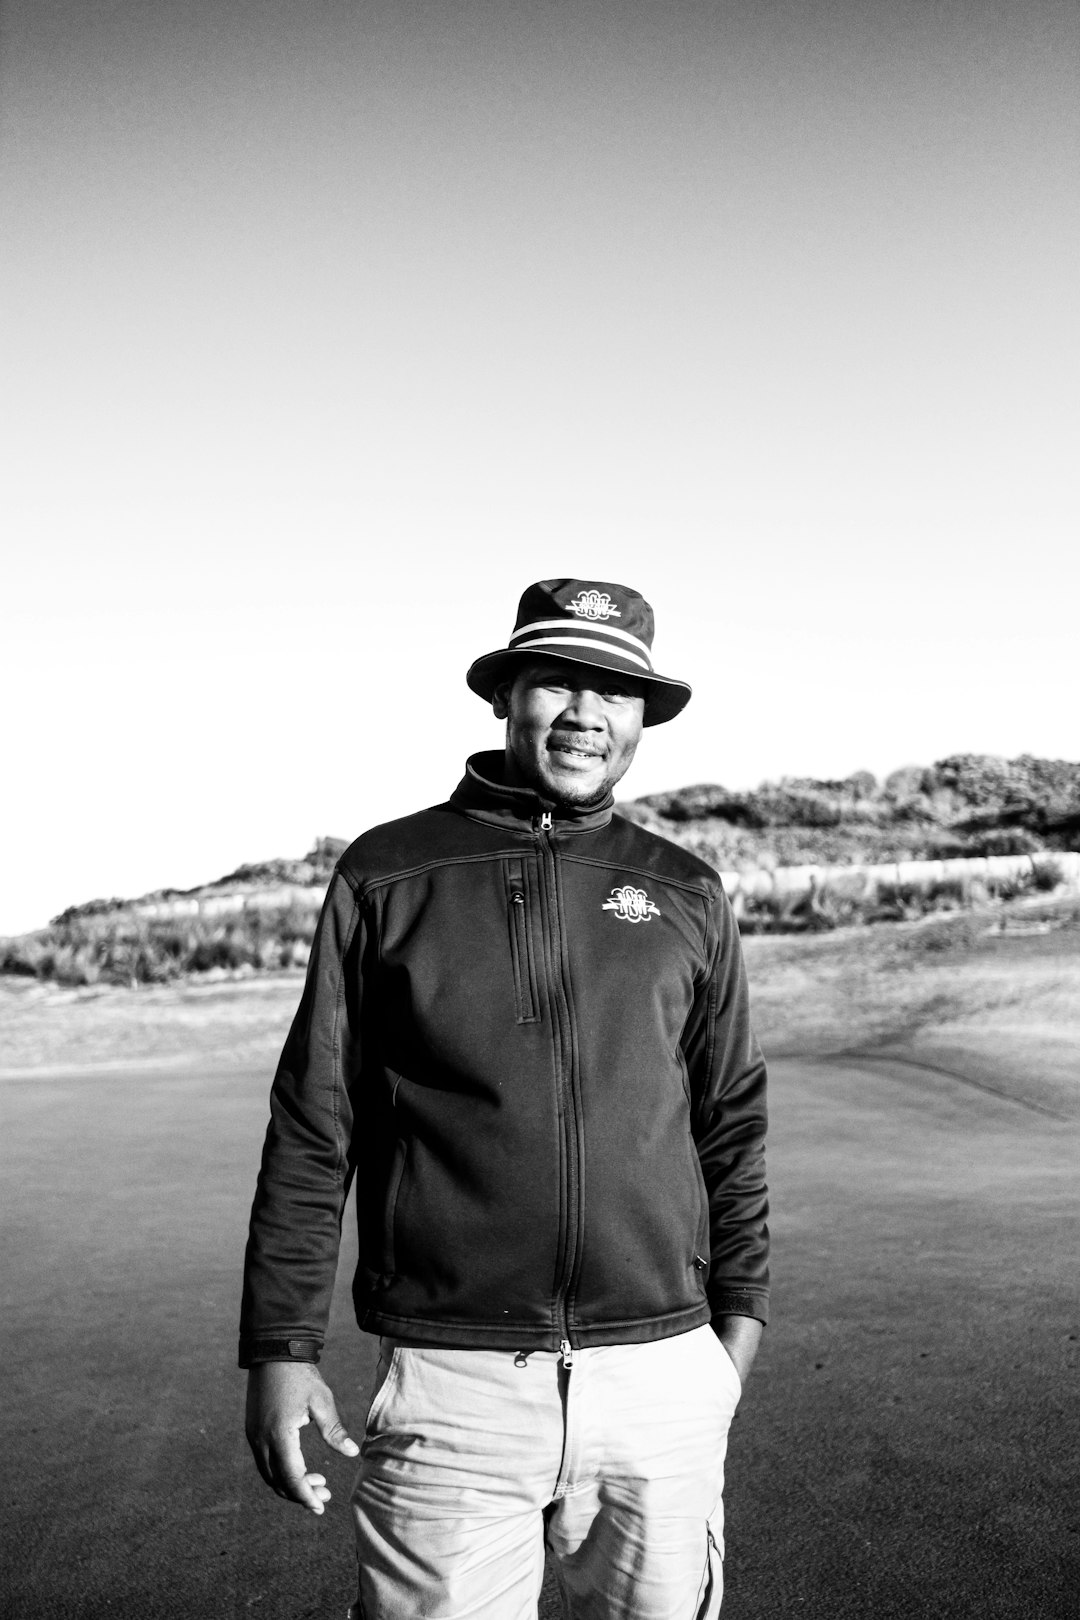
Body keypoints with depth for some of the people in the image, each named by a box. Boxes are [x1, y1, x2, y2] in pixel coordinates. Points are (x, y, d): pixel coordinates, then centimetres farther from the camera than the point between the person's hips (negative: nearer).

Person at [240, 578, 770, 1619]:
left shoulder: (685, 896, 8)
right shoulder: (386, 874, 2)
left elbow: (730, 1125, 14)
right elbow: (311, 1129, 2)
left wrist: (737, 1319, 11)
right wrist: (281, 1348, -1)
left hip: (661, 1376, 2)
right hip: (451, 1381, -2)